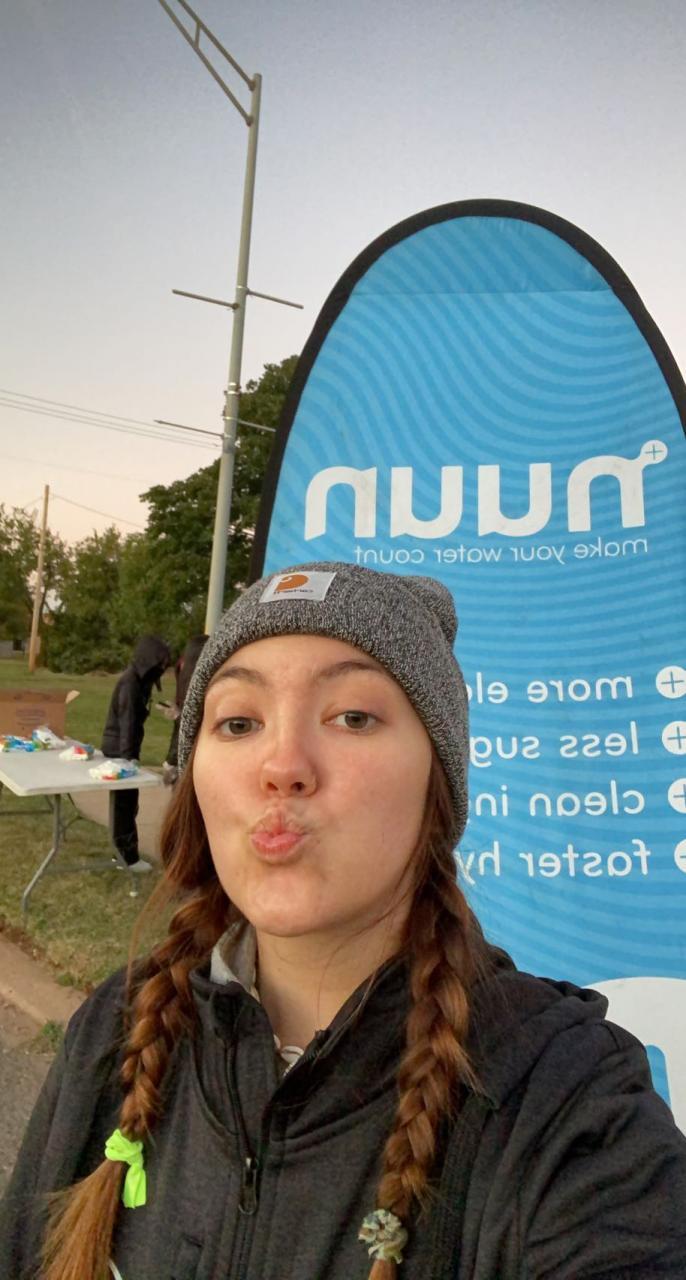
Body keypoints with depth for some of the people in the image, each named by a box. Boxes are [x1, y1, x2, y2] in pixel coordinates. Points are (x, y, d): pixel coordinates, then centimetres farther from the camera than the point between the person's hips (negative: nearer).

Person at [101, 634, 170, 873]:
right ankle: (128, 856, 10)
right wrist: (129, 757, -20)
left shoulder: (139, 680, 9)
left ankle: (125, 850, 28)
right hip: (121, 750, -9)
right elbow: (128, 723, -22)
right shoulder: (131, 683, -20)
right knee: (125, 802, 0)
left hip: (122, 748, 9)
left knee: (125, 802, 17)